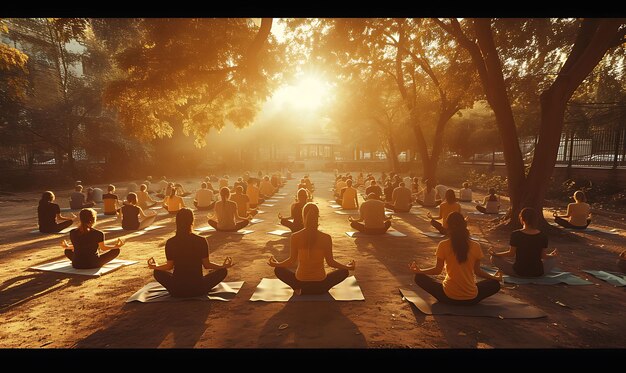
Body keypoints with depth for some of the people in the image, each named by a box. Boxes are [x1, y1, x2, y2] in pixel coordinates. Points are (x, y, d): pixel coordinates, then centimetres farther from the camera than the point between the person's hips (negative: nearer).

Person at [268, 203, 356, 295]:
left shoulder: (295, 237, -12)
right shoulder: (326, 238, -14)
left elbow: (292, 261, -3)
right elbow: (330, 262, -5)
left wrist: (276, 264, 17)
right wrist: (348, 267, 14)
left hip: (300, 283, 0)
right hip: (320, 286, 0)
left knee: (278, 270, 24)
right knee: (344, 272, 23)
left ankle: (298, 289, 8)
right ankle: (321, 290, 9)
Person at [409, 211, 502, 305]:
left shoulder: (443, 245, -10)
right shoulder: (475, 246, -5)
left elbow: (437, 270, -4)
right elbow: (477, 271, 6)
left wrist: (419, 271, 12)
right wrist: (494, 277, 24)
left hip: (448, 297, -2)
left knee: (419, 278, 15)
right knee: (495, 284, 28)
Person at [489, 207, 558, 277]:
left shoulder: (515, 234, -15)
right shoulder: (543, 236, -8)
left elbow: (511, 254, -7)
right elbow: (543, 256, 3)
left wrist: (495, 254, 7)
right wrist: (552, 255, 25)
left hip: (519, 272, -3)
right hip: (538, 273, 3)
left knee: (494, 258, 11)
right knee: (553, 259, 31)